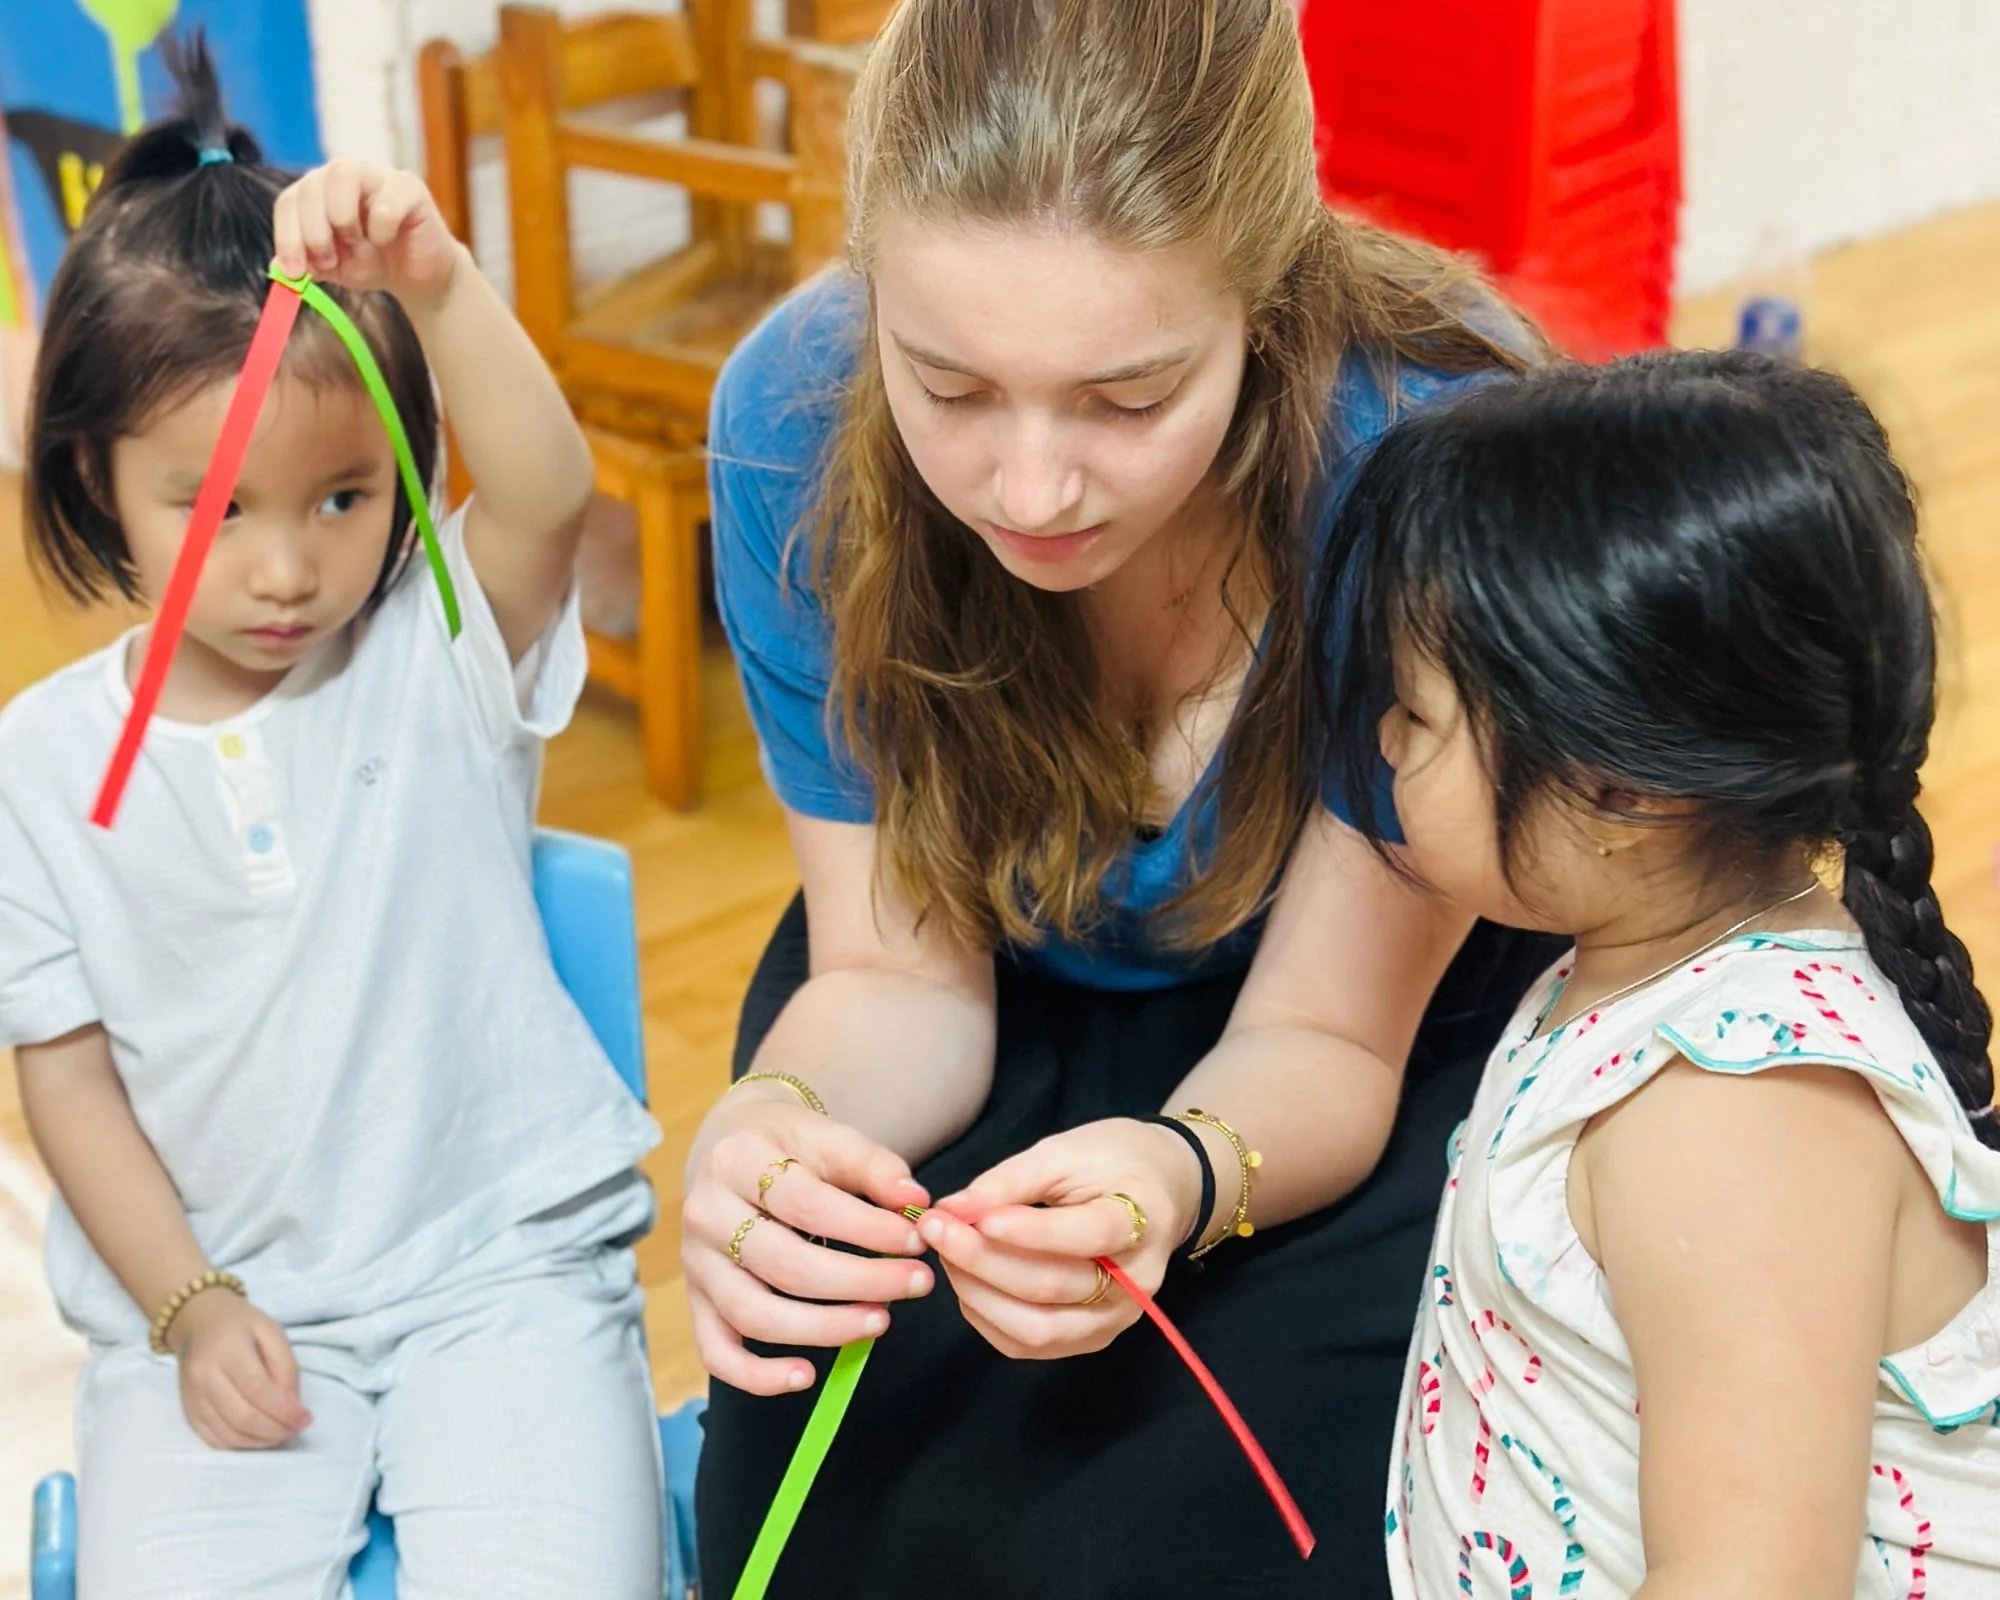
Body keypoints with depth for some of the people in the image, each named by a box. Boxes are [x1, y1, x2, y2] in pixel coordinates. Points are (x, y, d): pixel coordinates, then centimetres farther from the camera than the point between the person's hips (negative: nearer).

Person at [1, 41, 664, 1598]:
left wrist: (438, 284, -42)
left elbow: (551, 494, -27)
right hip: (214, 1296, 2)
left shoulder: (440, 660, -5)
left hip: (501, 1262, -1)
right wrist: (191, 1309, -5)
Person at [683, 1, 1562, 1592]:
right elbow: (895, 973, -15)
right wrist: (772, 1120, -38)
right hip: (1017, 1005, 2)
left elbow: (1321, 1034, -21)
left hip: (1392, 1034, -2)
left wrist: (1178, 1181, -43)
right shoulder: (796, 419, -25)